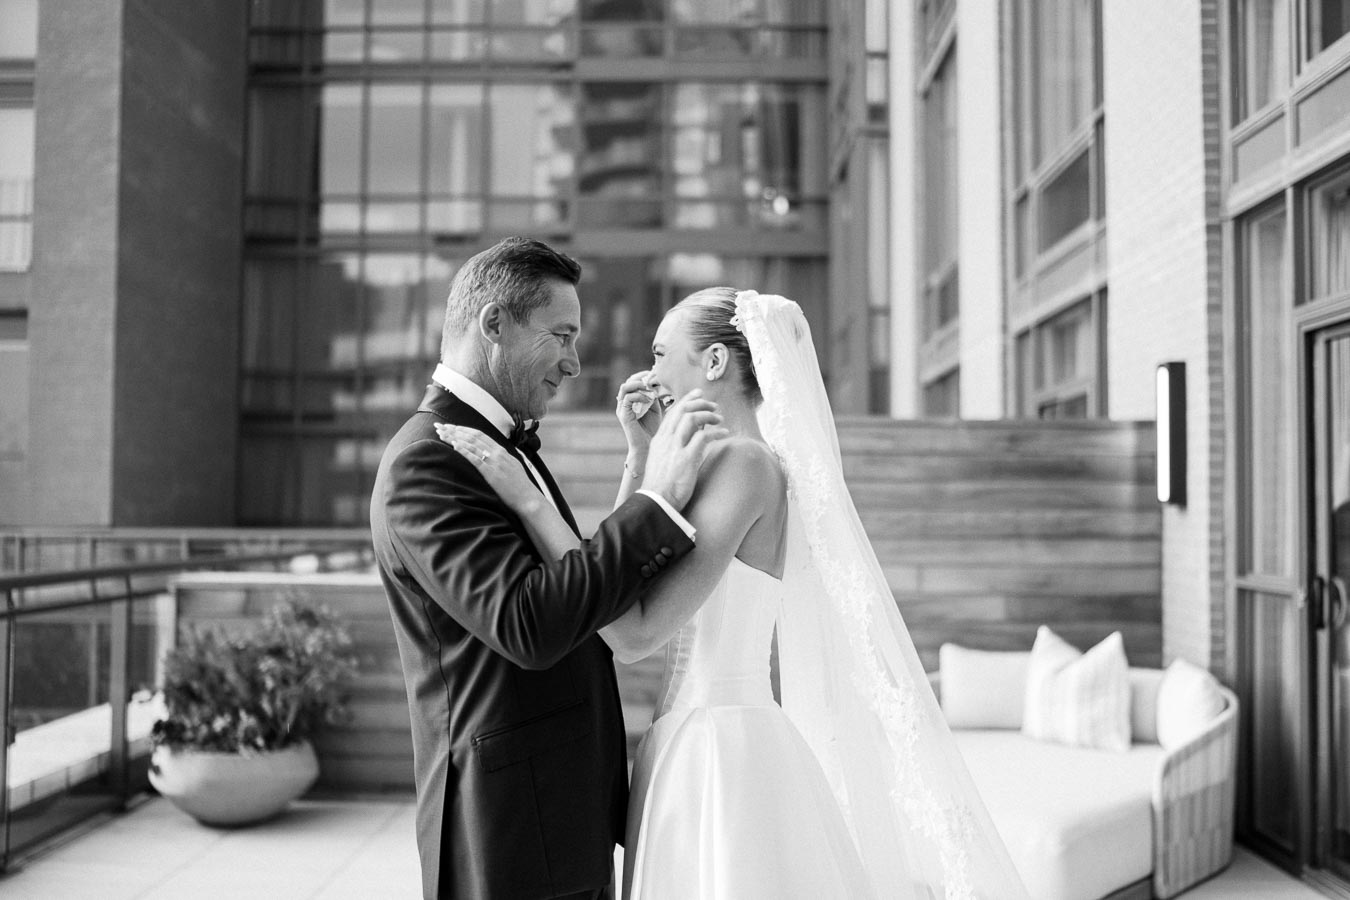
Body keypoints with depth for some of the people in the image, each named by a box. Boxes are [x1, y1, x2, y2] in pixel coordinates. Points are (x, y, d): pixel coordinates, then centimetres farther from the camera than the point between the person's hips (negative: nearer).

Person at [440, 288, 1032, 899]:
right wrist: (641, 456, 9)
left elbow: (635, 632, -23)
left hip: (717, 755, -9)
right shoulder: (722, 464, 12)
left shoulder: (744, 461, -16)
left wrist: (520, 495, -21)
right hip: (702, 751, 9)